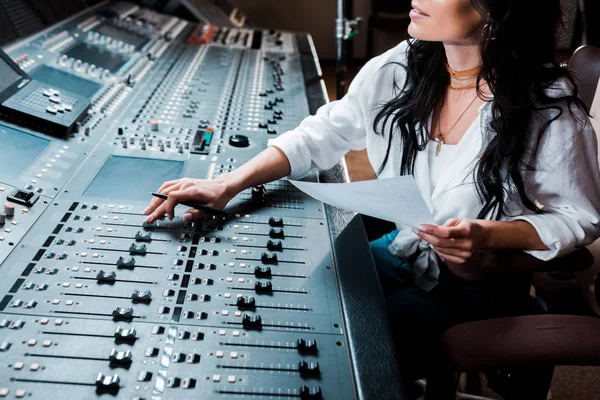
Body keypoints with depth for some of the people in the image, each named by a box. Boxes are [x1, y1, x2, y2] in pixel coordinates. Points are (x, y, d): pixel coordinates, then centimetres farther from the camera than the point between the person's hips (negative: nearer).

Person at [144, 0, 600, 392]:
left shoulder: (550, 107, -20)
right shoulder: (396, 70, -9)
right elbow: (318, 137, -3)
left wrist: (489, 237, -26)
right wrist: (230, 183, -16)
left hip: (484, 288, -3)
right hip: (401, 254, 4)